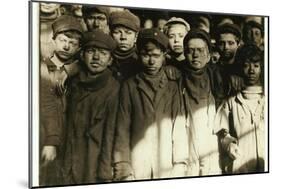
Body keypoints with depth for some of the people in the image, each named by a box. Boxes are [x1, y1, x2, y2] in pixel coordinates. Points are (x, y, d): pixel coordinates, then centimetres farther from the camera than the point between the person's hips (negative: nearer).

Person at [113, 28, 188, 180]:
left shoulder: (173, 85, 6)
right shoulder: (129, 86, 7)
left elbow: (180, 128, 2)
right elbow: (122, 131, 4)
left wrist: (180, 168, -7)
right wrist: (124, 172, -5)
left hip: (168, 170, 0)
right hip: (136, 170, 0)